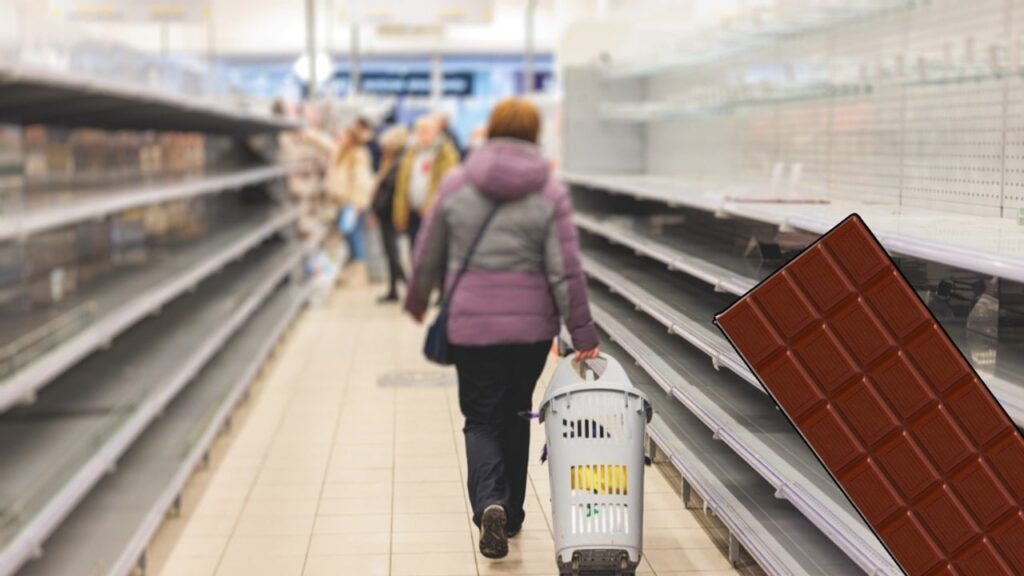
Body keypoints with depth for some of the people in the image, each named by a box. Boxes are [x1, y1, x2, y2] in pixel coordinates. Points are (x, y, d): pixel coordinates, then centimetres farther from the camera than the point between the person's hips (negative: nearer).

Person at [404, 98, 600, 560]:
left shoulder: (456, 186, -1)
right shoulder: (550, 194, -4)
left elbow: (428, 256, 6)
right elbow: (566, 271, -8)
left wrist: (417, 300, 24)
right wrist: (583, 333, -3)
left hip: (471, 325, -1)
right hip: (531, 325, 1)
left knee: (481, 420, 6)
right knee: (516, 415, 17)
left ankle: (489, 504, -19)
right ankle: (512, 514, 26)